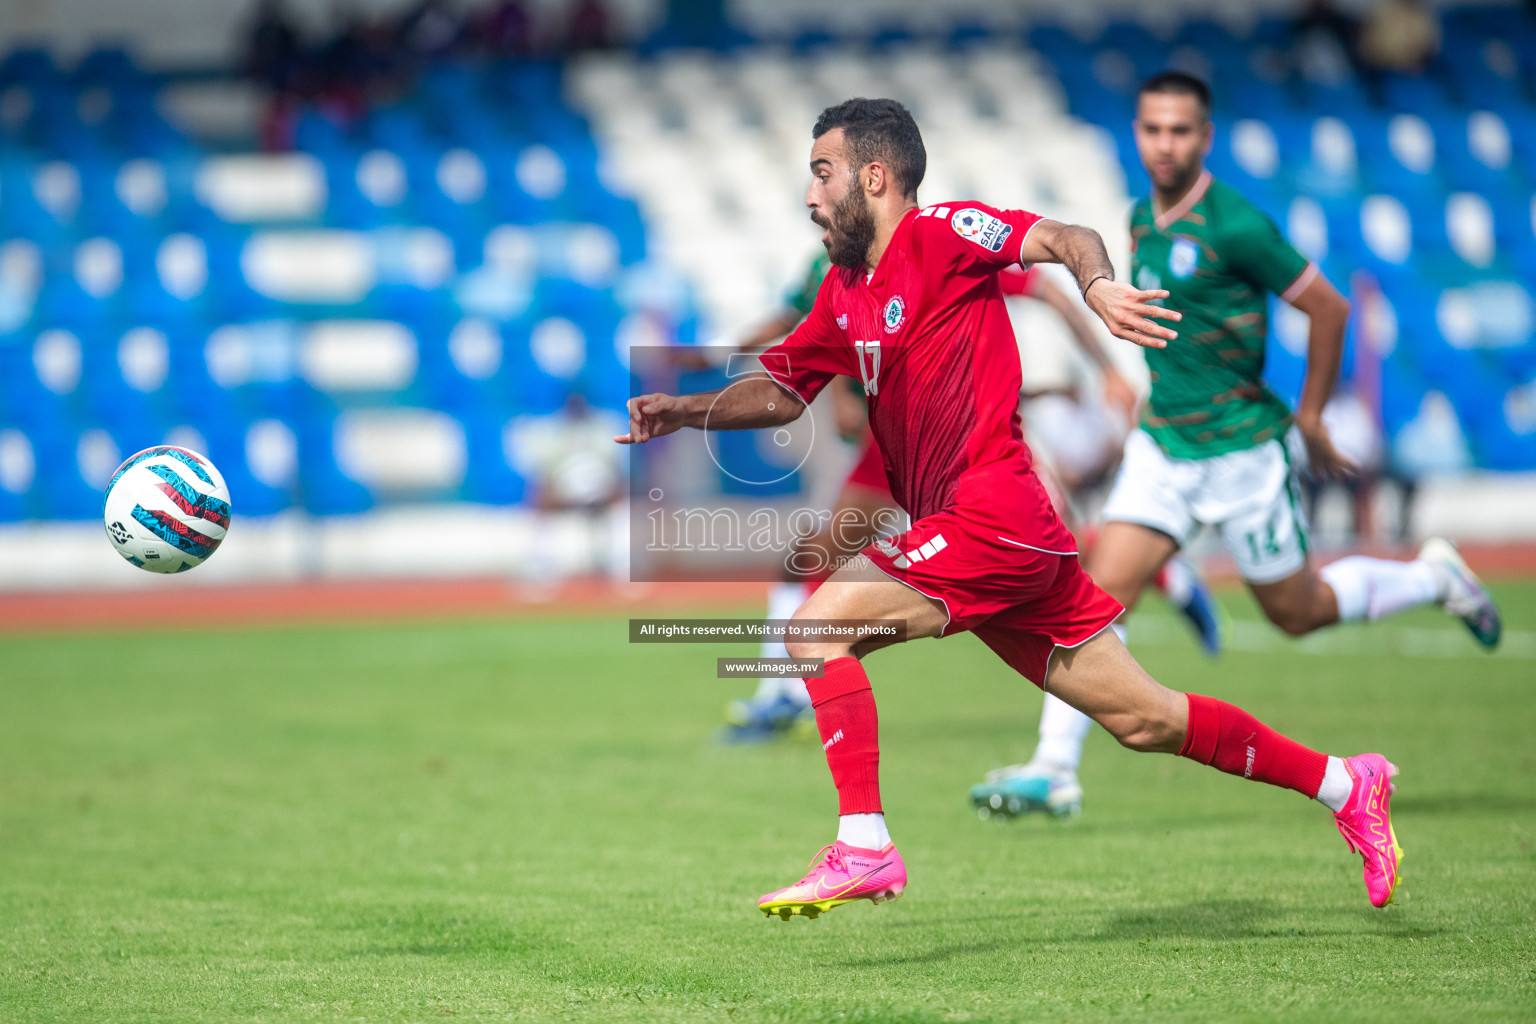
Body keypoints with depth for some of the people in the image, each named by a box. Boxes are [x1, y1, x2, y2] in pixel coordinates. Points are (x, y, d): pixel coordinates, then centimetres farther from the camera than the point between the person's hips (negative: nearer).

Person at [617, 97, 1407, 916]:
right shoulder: (845, 293, 19)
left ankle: (862, 845, -15)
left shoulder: (936, 234, -6)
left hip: (993, 520, -9)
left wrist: (1097, 284, -37)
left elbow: (1068, 239, -16)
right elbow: (784, 389, 27)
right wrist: (691, 411, 11)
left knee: (818, 625, -15)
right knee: (1143, 719, 10)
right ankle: (1344, 785, 18)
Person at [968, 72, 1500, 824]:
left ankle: (1431, 577, 34)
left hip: (1241, 452, -6)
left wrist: (1309, 418, -5)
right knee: (1102, 590, -9)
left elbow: (1328, 308, -11)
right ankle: (1054, 771, -10)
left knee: (1297, 612, 9)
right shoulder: (1141, 220, 5)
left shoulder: (1234, 225, -18)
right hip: (1161, 446, 6)